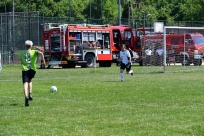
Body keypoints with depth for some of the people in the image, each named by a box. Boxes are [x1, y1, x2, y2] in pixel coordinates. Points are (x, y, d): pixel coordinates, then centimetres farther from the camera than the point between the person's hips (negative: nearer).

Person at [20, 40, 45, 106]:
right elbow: (41, 53, -9)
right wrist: (43, 61, -9)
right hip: (32, 69, 1)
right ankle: (30, 94, 13)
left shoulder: (22, 53, 17)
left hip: (24, 69, -1)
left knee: (25, 83, -12)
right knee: (30, 80, 27)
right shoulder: (34, 52, 10)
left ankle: (26, 96, -35)